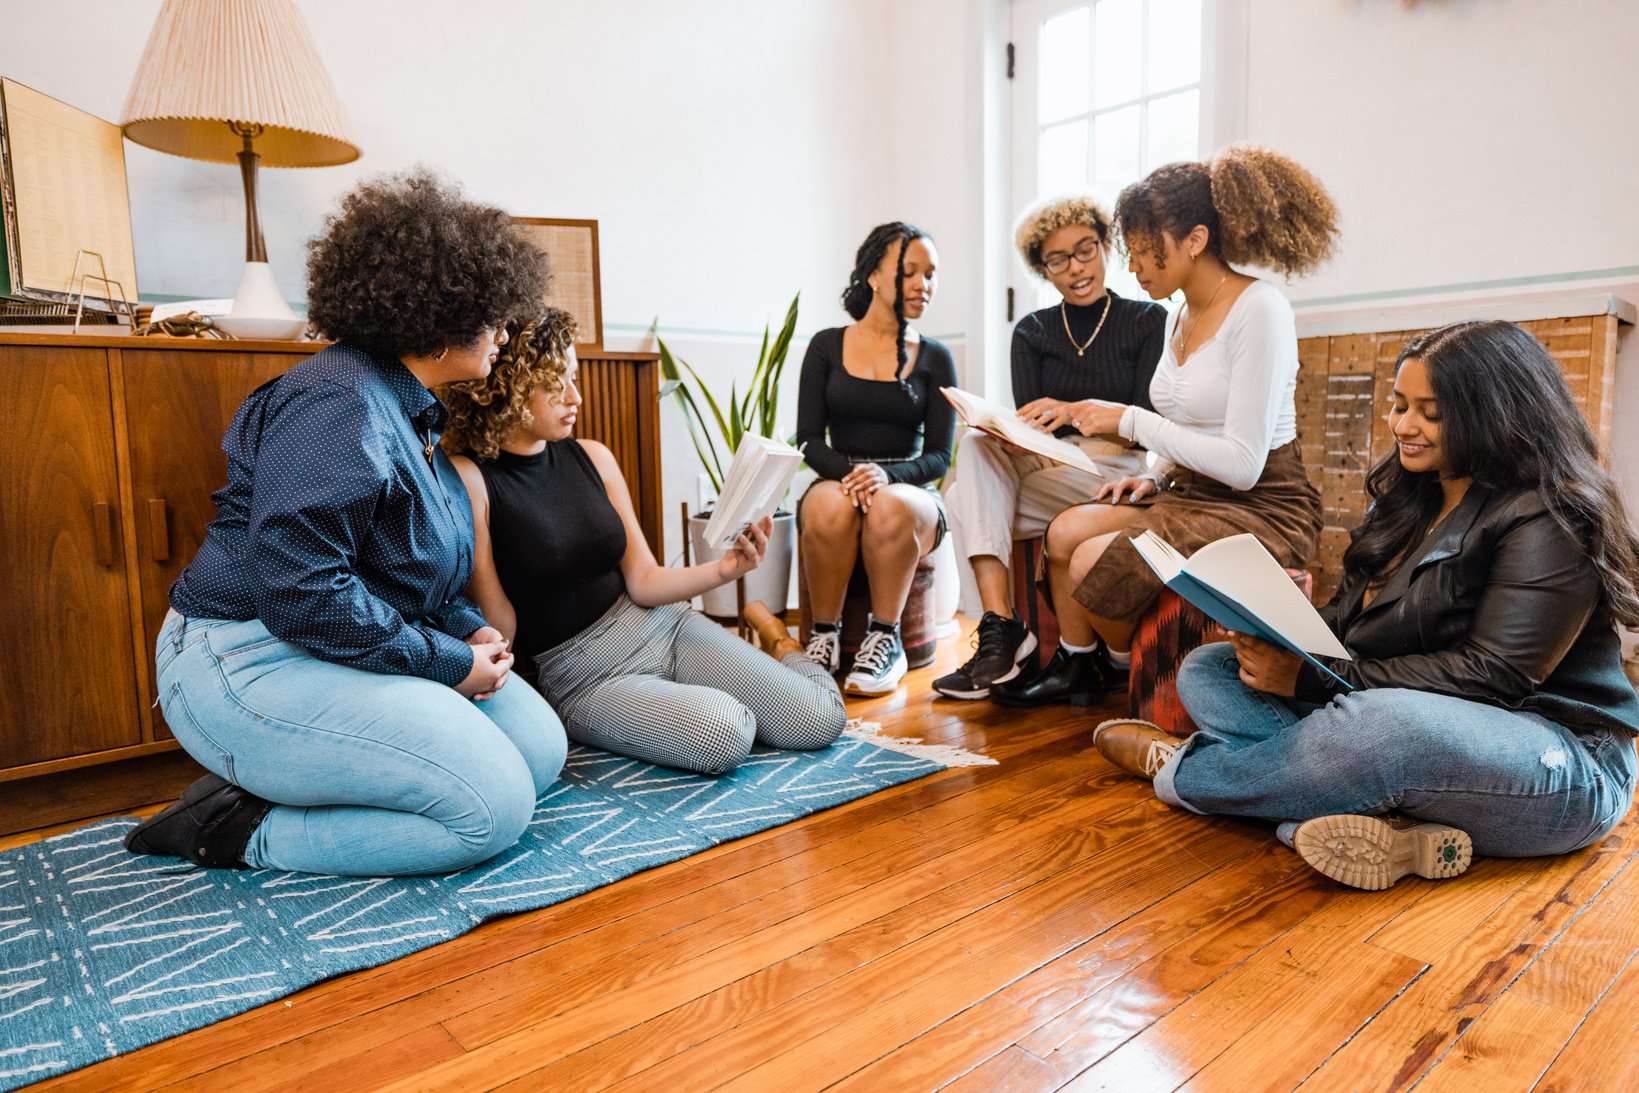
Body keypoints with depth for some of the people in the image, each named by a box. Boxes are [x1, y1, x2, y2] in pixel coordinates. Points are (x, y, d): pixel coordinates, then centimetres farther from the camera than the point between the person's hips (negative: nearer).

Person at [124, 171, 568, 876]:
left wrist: (470, 630, 3)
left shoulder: (414, 414, 15)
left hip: (345, 652, 10)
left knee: (541, 749, 2)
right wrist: (449, 664, -18)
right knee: (495, 808, -19)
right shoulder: (338, 406, -19)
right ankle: (239, 830, -6)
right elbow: (303, 594, -27)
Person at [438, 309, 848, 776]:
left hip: (662, 625, 4)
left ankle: (780, 639, 23)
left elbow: (643, 581, 1)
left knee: (819, 719, -7)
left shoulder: (592, 457, 3)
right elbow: (499, 627, -10)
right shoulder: (469, 479, -12)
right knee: (725, 734, -29)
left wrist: (720, 570, -14)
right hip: (585, 675, -4)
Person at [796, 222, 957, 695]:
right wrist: (850, 472, -19)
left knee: (891, 508, -37)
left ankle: (884, 639, -19)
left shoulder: (934, 359, 8)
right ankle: (824, 636, -17)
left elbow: (939, 456, 1)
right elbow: (809, 438, 1)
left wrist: (886, 474, -20)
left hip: (909, 492, 0)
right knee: (831, 506, -36)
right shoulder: (827, 346, 7)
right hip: (835, 480, 0)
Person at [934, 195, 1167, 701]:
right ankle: (1000, 629, -37)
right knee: (977, 444, -31)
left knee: (967, 502, -25)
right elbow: (1028, 422, 0)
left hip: (1120, 470, -3)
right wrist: (1011, 435, -26)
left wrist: (1078, 410, -22)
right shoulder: (1032, 332, 14)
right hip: (1051, 464, 4)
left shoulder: (1148, 320, 5)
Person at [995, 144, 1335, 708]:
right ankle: (1074, 667, 6)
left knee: (1095, 561, -22)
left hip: (1263, 509, -8)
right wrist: (1153, 476, 1)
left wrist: (1130, 420, -19)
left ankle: (1124, 668, 8)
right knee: (1065, 530, -10)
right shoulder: (1180, 316, 11)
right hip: (1194, 495, 8)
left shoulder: (1259, 309, -16)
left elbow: (1242, 464, -22)